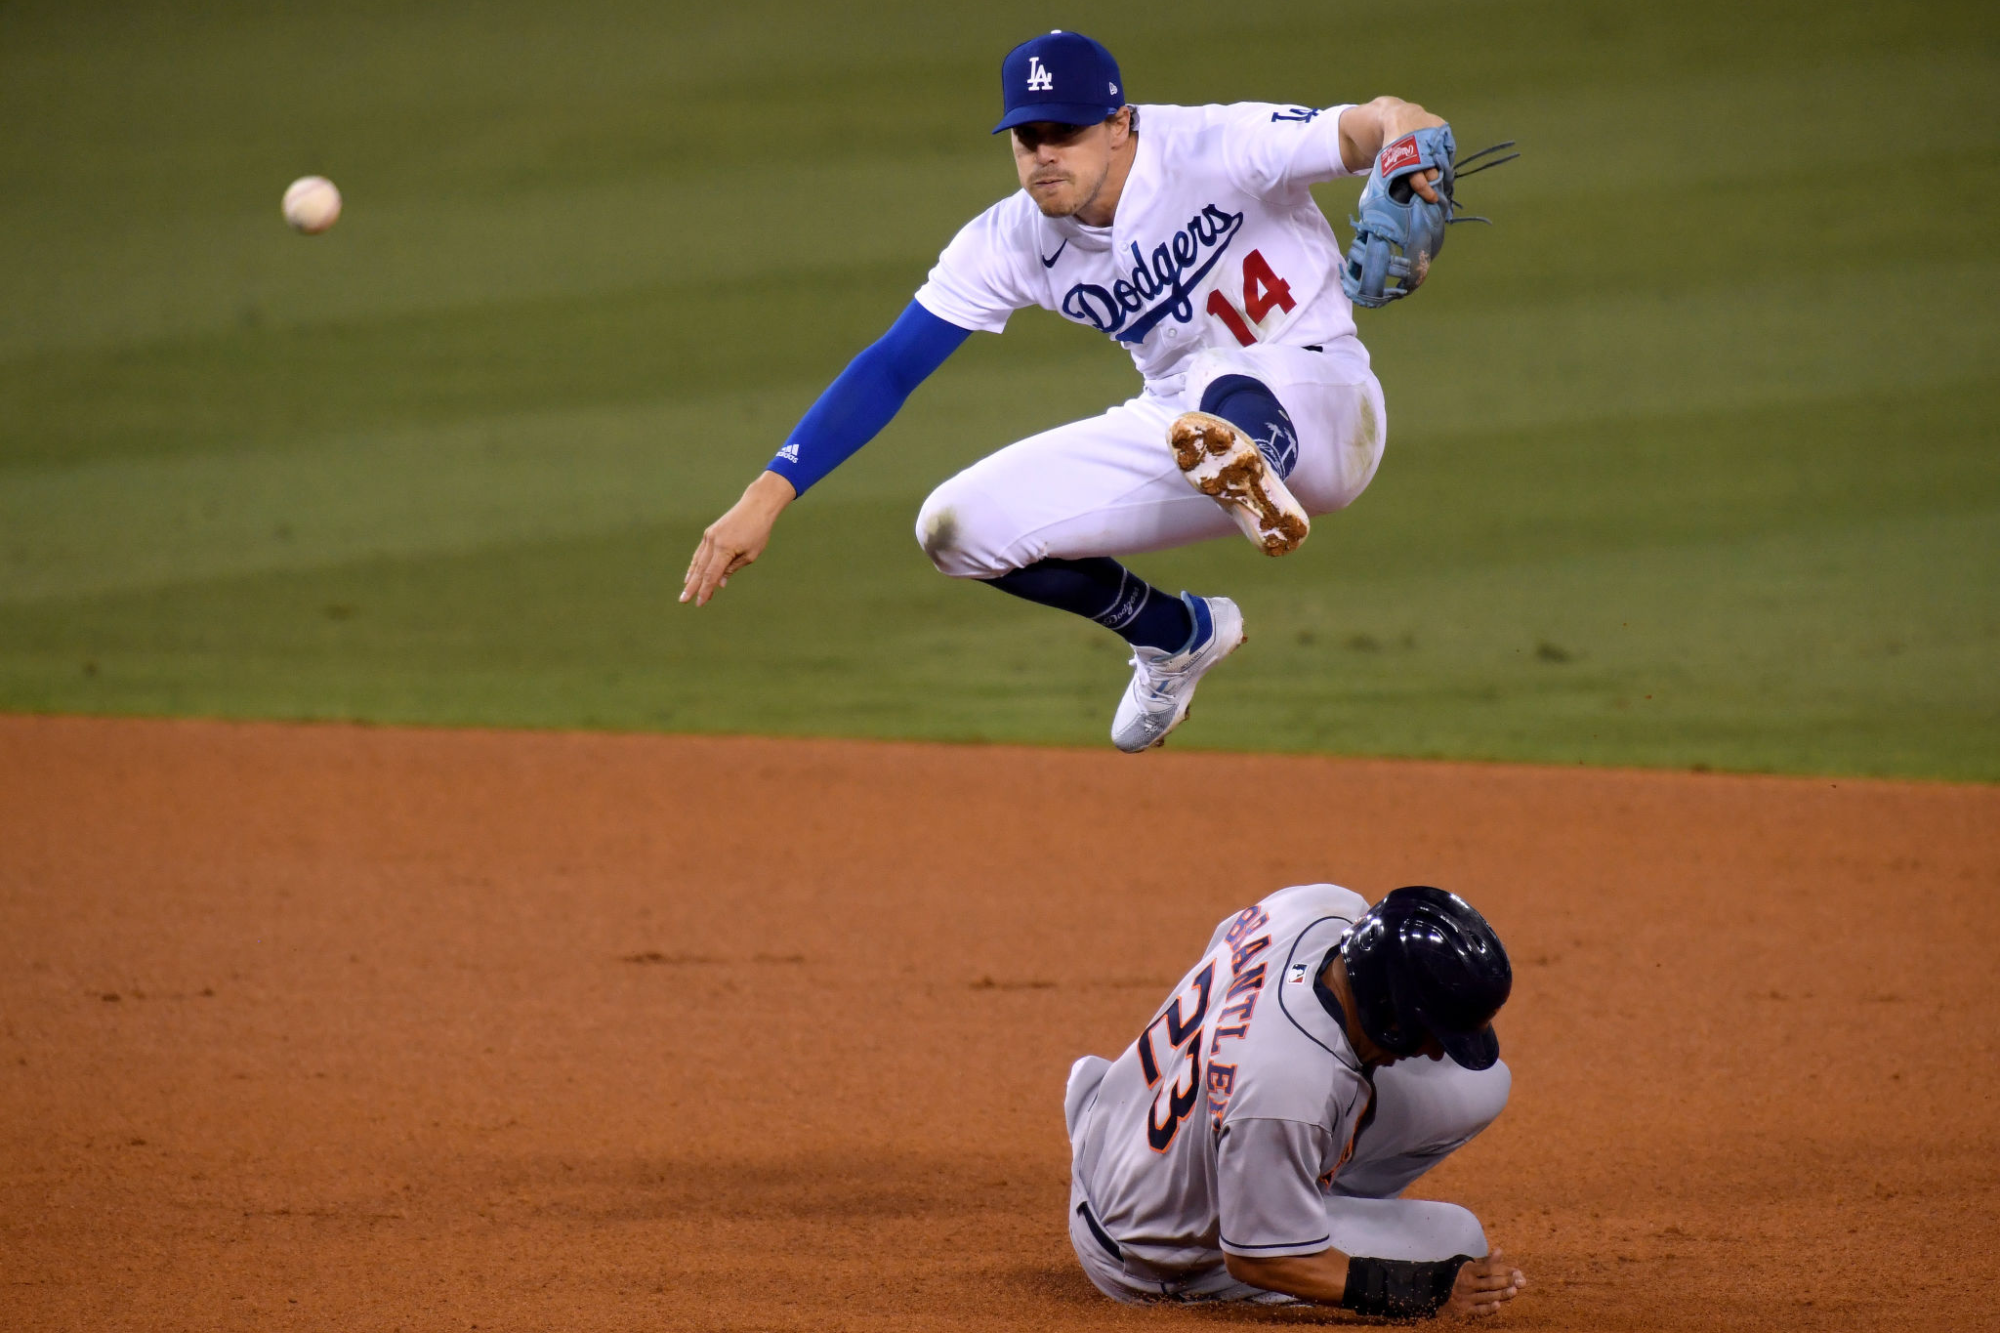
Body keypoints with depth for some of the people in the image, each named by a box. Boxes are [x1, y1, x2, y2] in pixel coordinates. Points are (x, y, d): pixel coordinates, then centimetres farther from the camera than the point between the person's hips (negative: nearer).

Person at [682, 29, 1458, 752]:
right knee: (958, 530, -3)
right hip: (1176, 426, 6)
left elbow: (1364, 126, -31)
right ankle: (1177, 635, 16)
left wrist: (1401, 129, -58)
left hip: (1321, 403, -6)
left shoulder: (1217, 149, -21)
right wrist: (768, 495, -16)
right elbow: (891, 368, -7)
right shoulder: (1013, 243, -8)